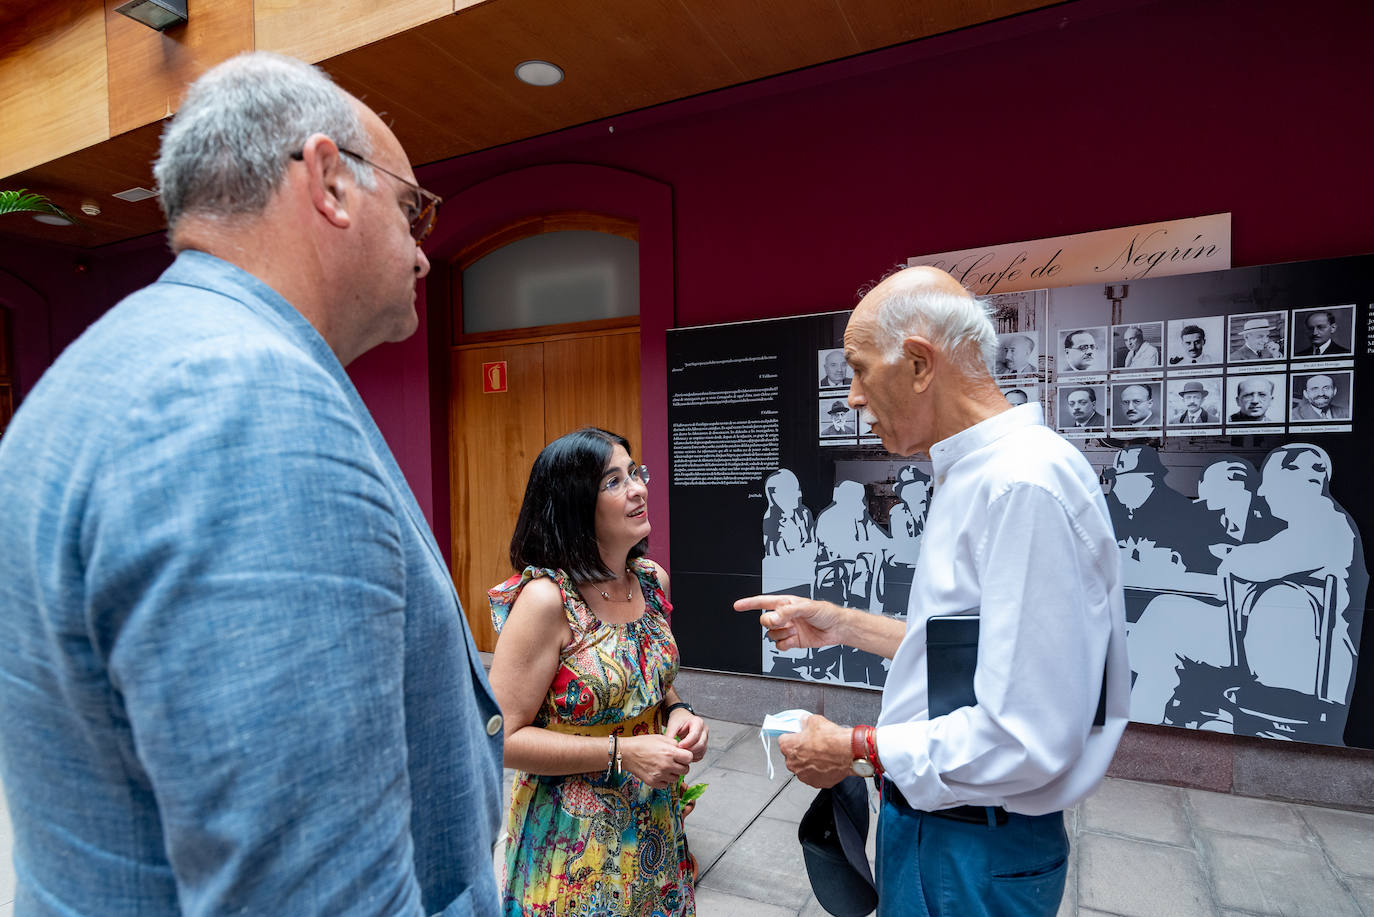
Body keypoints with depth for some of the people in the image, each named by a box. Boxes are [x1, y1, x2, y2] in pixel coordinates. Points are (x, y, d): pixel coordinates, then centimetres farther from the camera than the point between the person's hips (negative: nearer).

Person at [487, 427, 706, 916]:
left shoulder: (653, 579, -3)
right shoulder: (546, 599, -24)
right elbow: (503, 738, -21)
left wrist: (677, 711, -7)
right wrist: (619, 753, -24)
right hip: (574, 836, -6)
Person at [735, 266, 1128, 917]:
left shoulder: (1023, 485, -28)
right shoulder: (973, 476, 6)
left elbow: (1023, 741, -30)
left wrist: (859, 751, -17)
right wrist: (844, 626, 10)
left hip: (976, 861, -9)